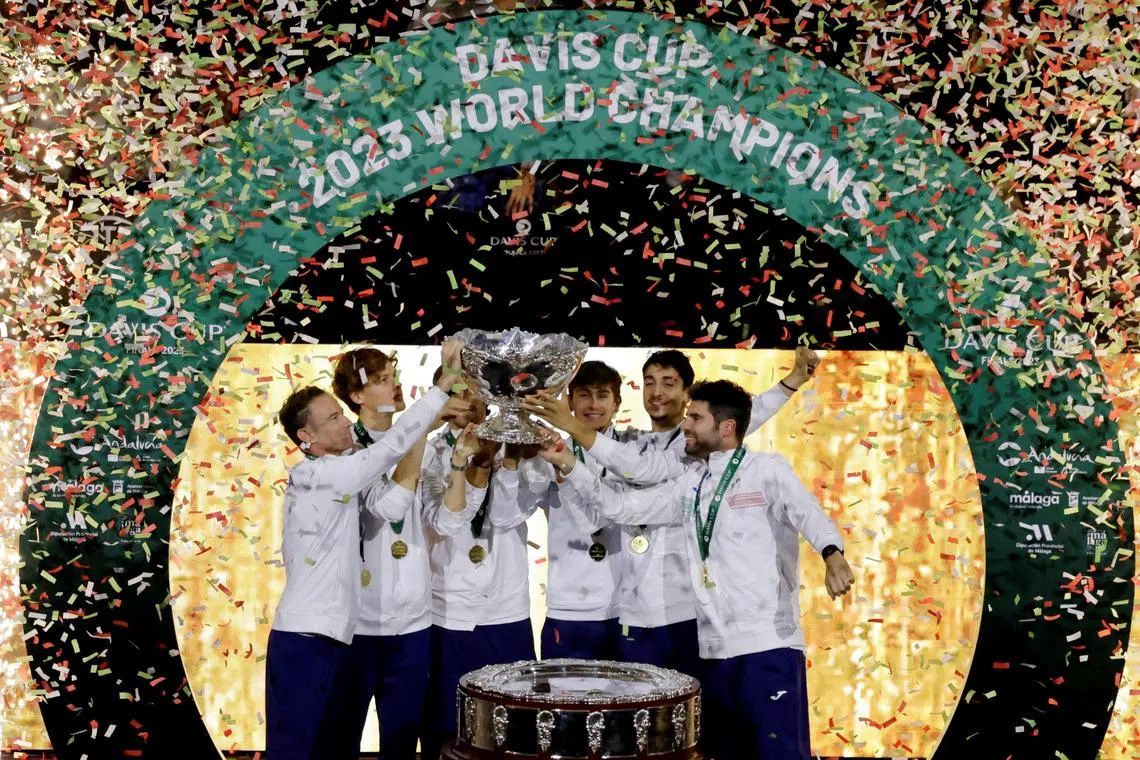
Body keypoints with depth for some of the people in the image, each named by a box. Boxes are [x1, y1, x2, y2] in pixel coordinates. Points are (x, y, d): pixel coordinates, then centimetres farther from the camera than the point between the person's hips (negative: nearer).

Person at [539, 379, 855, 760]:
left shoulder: (768, 470, -3)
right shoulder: (689, 484, 15)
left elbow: (808, 513, -20)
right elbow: (621, 506, 16)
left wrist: (832, 556, -40)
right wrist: (569, 466, 5)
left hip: (768, 645, -6)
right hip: (715, 649, 6)